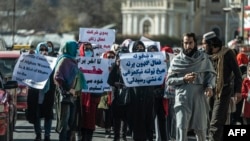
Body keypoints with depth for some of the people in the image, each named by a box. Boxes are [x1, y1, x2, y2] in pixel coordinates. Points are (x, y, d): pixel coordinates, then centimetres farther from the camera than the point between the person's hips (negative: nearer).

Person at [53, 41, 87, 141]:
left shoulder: (72, 61, 17)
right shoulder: (64, 60, -9)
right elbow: (57, 78, -18)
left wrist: (78, 89, 11)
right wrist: (69, 89, -21)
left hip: (74, 95, 9)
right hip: (65, 95, -9)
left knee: (72, 122, 8)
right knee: (64, 122, -8)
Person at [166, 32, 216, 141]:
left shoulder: (203, 58, 5)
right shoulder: (176, 60, 4)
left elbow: (211, 74, 5)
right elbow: (169, 80, 3)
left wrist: (209, 86, -14)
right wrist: (184, 79, -12)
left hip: (199, 97, 1)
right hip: (182, 98, -1)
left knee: (201, 128, 7)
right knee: (181, 127, -12)